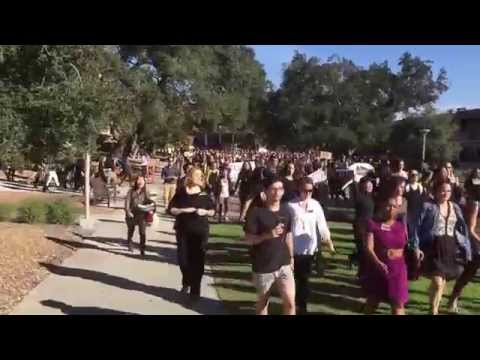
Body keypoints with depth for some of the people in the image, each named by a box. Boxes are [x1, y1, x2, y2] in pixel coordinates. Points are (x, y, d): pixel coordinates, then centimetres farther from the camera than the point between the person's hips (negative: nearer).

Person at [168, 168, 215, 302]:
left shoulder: (204, 195, 1)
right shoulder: (180, 193, 0)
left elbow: (213, 210, 8)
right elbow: (171, 209, -3)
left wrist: (205, 212, -12)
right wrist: (183, 210, -17)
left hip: (200, 231, 0)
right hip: (183, 231, 1)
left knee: (198, 261, 0)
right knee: (182, 258, 5)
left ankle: (195, 290, 11)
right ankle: (186, 282, 34)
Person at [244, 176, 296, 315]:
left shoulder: (286, 210, 2)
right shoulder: (256, 212, -13)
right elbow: (248, 239, -13)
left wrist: (291, 257, 14)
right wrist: (268, 235, -26)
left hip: (284, 264, 3)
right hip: (263, 267, -3)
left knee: (290, 302, -3)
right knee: (263, 302, 15)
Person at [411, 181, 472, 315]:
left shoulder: (455, 208, 10)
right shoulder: (427, 206, -4)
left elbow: (463, 229, 11)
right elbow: (417, 227, -6)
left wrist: (466, 248, 5)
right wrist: (416, 247, -14)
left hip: (451, 248, 5)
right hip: (434, 248, -5)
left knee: (442, 281, 11)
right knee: (438, 282, -10)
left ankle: (434, 306, 29)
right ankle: (434, 311, 10)